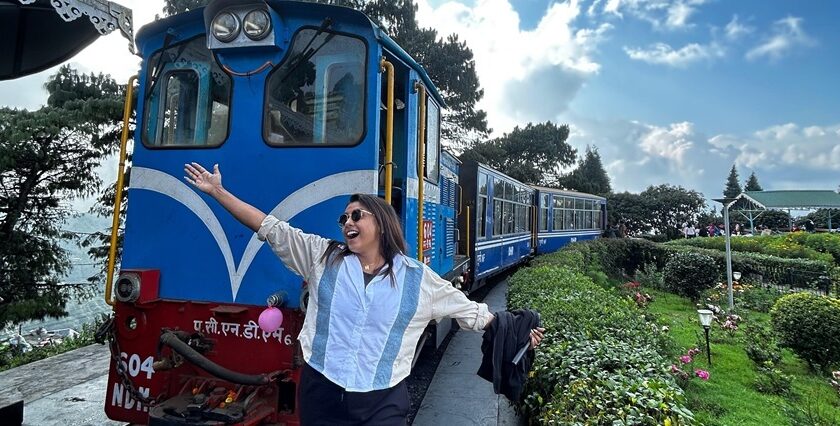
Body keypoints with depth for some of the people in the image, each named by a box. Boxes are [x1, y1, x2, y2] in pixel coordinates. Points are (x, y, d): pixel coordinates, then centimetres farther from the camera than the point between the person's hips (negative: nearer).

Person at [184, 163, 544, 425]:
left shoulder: (418, 279, -2)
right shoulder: (323, 257, 1)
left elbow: (471, 311, 4)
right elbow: (271, 229, -1)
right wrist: (217, 192, -3)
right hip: (320, 392, 2)